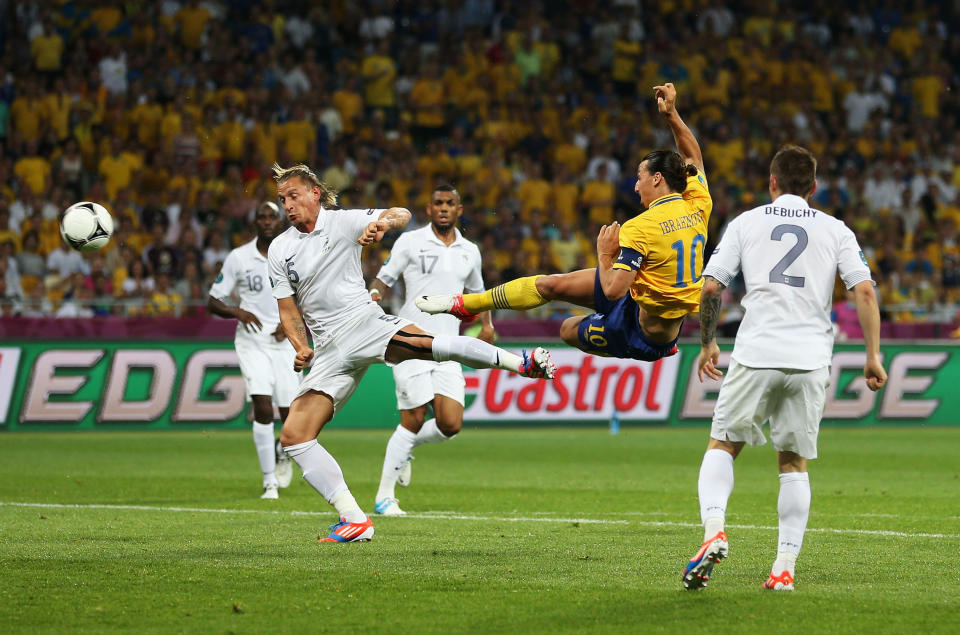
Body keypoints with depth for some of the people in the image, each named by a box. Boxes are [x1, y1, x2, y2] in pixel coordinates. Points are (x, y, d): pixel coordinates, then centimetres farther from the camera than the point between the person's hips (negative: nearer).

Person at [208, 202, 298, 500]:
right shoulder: (238, 258, -3)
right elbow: (213, 302, 1)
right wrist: (237, 312, -19)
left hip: (284, 342, 2)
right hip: (252, 341, -2)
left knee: (292, 416, -1)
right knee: (262, 407, -19)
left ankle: (283, 451, 37)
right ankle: (270, 483, -11)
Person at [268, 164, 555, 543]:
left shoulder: (343, 222, 3)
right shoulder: (280, 251, 9)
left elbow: (401, 215, -9)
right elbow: (288, 311, 13)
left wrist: (384, 223, -32)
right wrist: (301, 347, -6)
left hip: (363, 321, -4)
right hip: (329, 349, 4)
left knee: (422, 343, -36)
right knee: (293, 436, -10)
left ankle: (523, 363, -32)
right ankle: (355, 521, -9)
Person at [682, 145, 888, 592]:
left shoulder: (746, 223, 11)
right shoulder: (835, 230, 12)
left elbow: (709, 287, 5)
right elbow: (864, 291, 1)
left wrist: (708, 343, 19)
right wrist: (873, 356, 6)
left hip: (756, 354, -1)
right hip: (810, 359, 1)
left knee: (722, 445, 11)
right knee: (794, 464, 10)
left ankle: (713, 530, -13)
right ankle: (785, 567, 2)